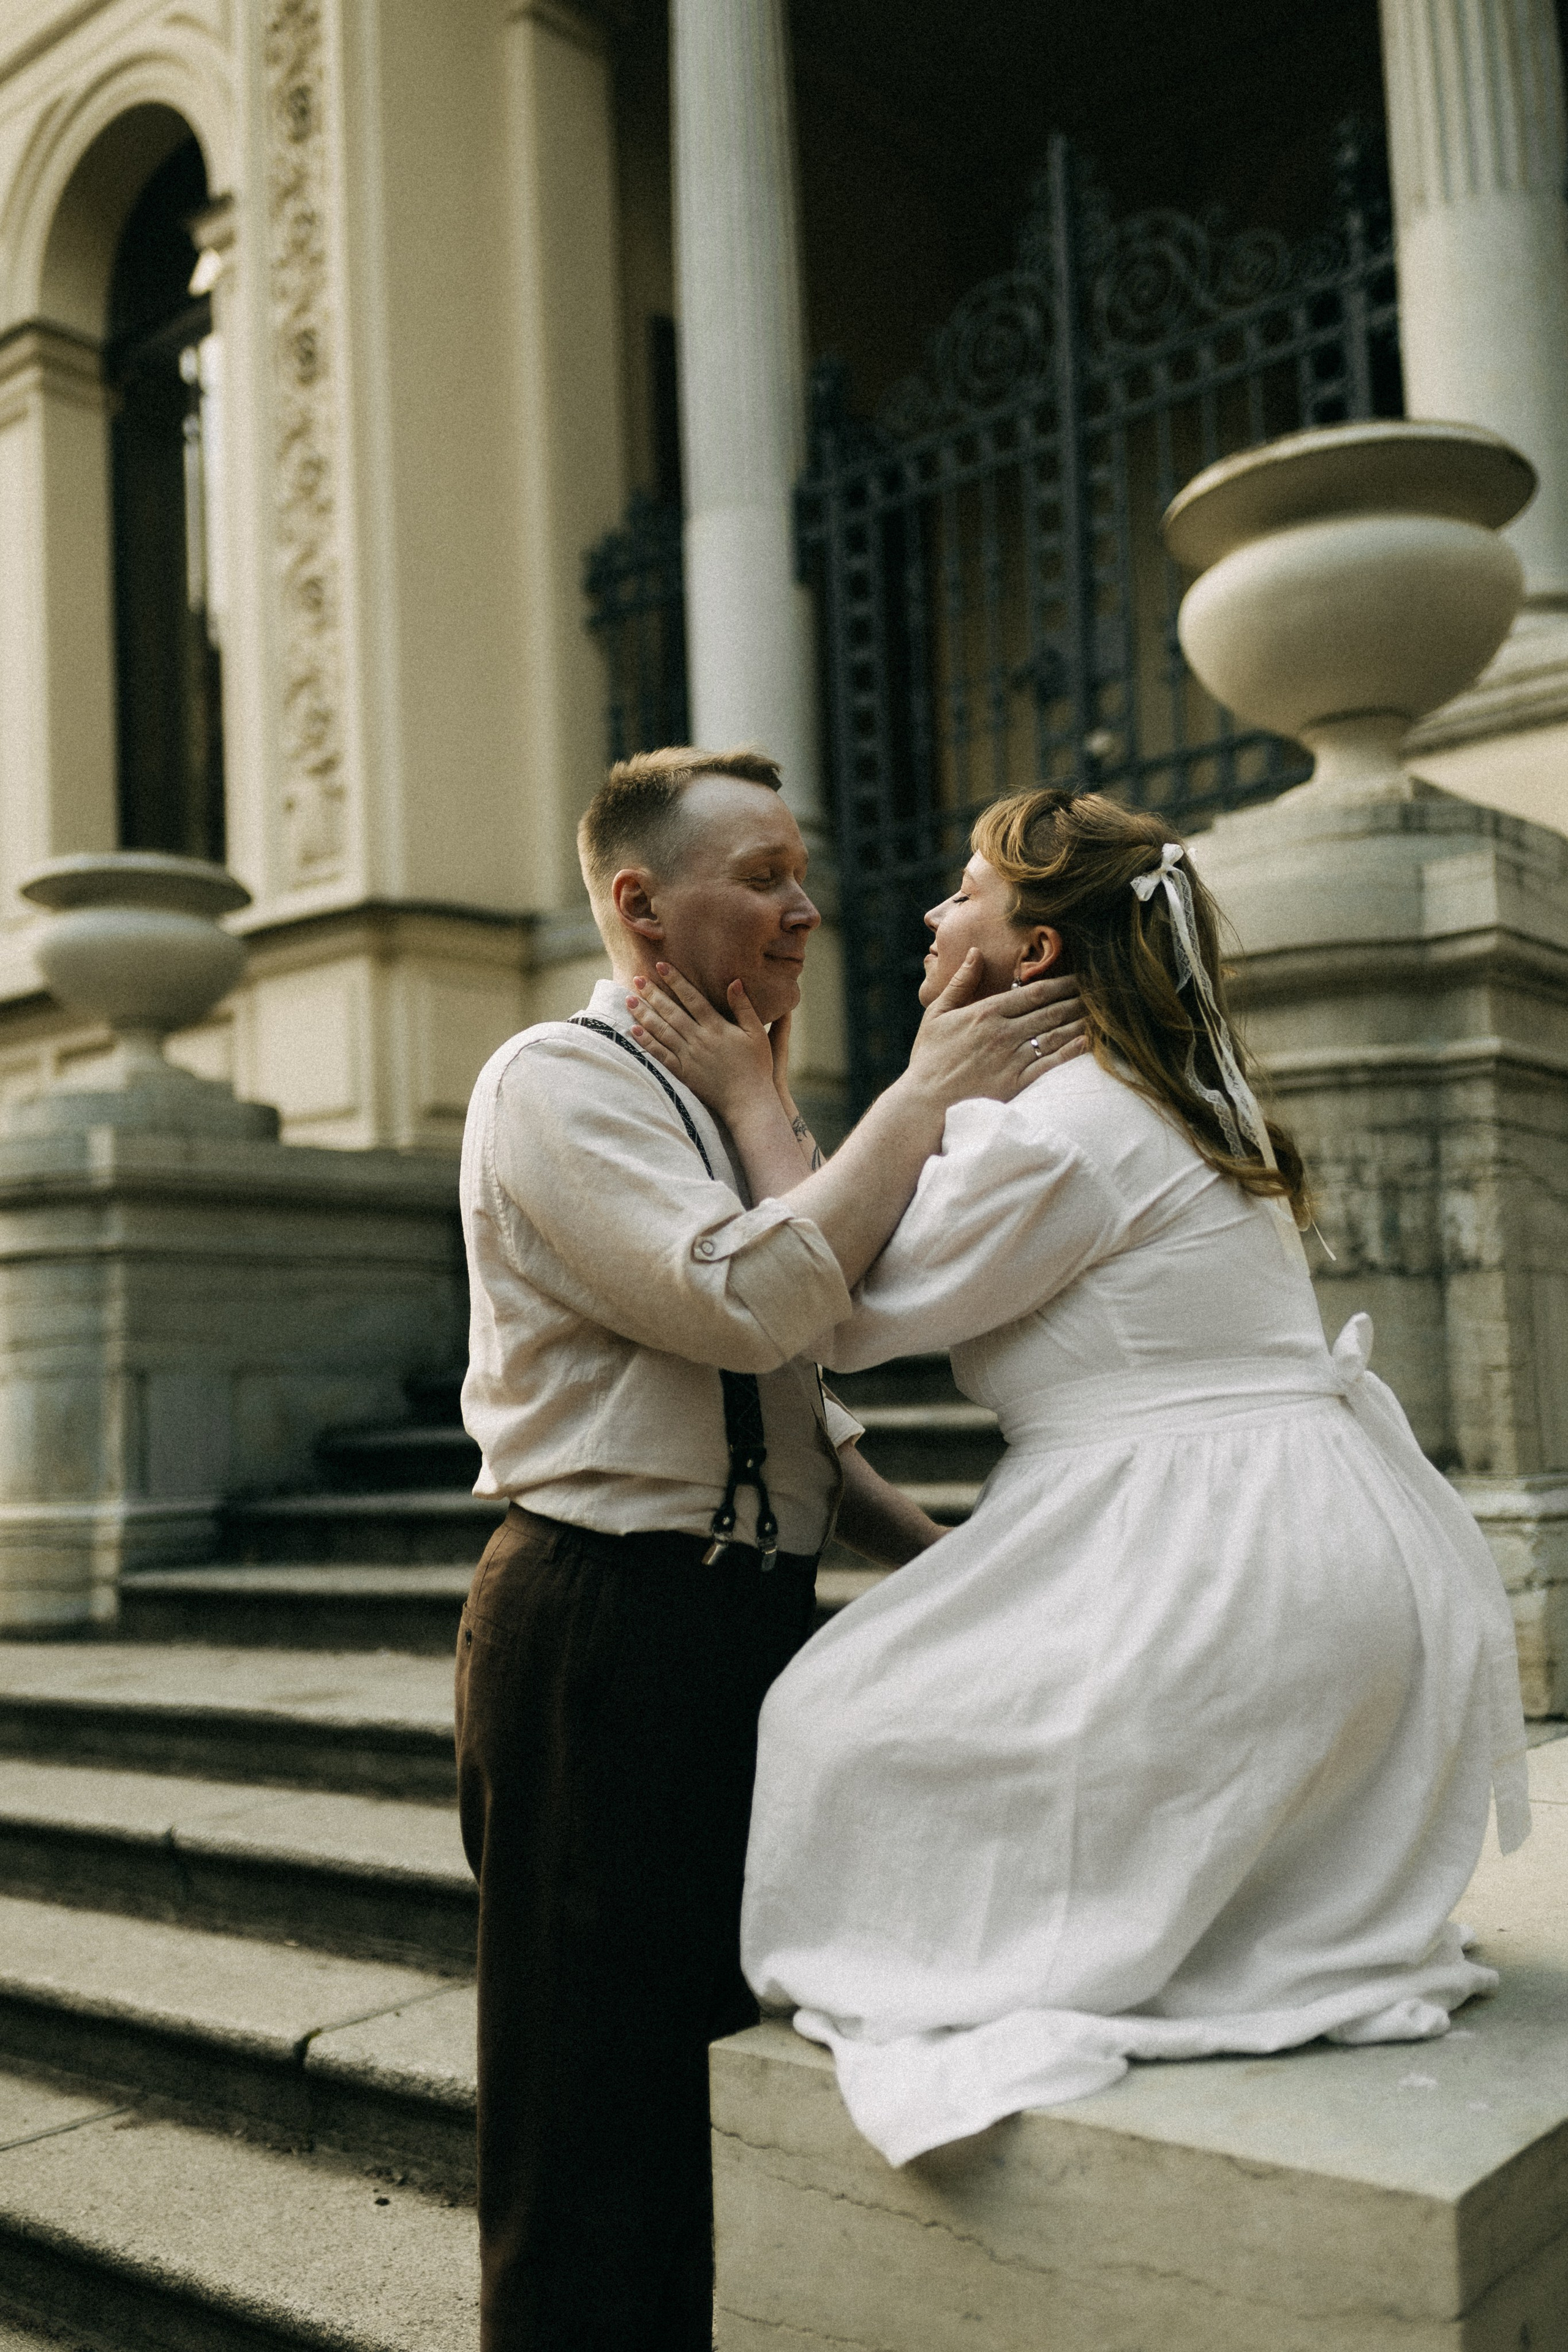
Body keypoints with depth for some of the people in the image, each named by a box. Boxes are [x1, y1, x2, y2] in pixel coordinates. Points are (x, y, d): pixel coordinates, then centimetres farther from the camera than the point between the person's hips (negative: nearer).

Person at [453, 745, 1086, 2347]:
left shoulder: (740, 1099, 17)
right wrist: (927, 1093, -18)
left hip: (749, 1616, 9)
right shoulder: (555, 1086, -11)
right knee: (596, 2092, 2)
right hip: (603, 1629, -9)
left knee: (721, 2050, 18)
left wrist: (920, 1548, 11)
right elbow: (751, 1298, -26)